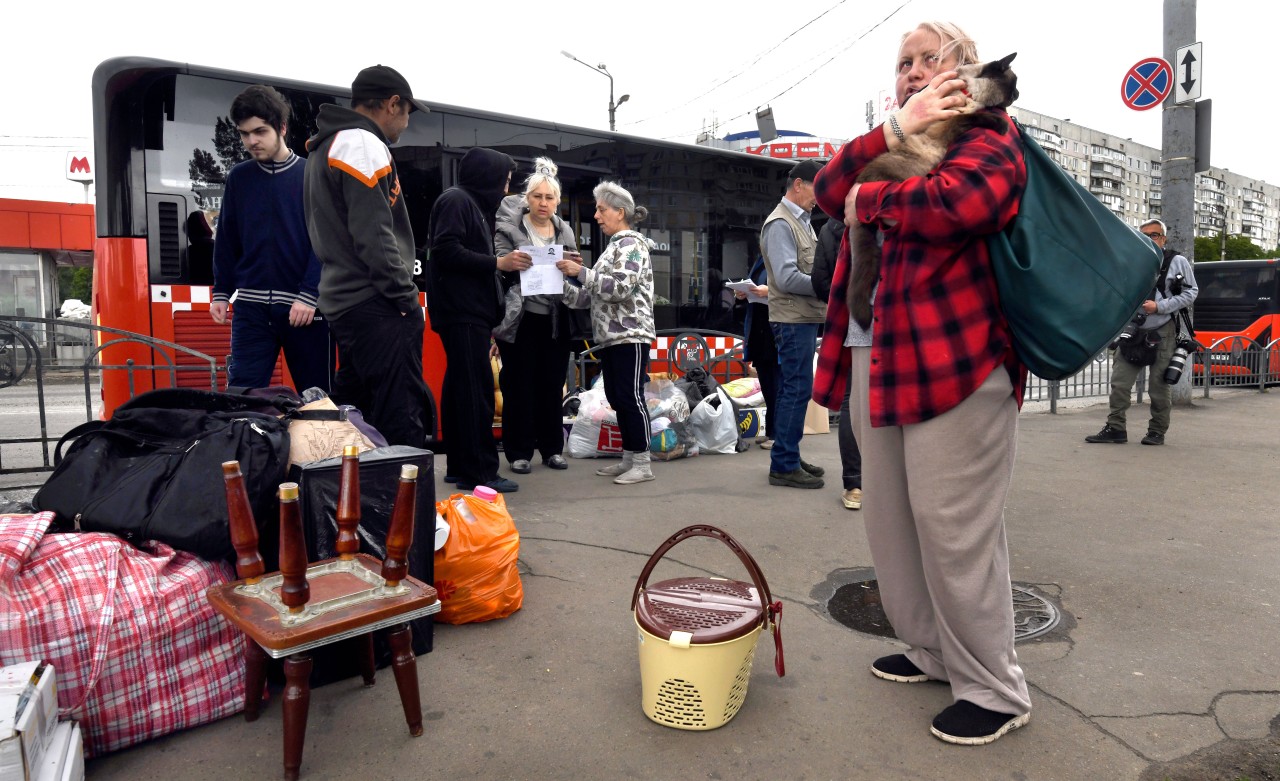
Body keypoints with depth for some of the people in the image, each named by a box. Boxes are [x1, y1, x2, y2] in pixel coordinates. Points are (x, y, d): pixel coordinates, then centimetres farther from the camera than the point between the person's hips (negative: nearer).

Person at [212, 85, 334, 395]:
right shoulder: (238, 178, 11)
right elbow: (226, 241, 15)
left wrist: (309, 296, -14)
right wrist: (221, 293, 9)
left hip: (304, 306, -2)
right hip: (251, 307, 3)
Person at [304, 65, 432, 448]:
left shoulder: (324, 149, 21)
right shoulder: (363, 146, -10)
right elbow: (374, 236, -18)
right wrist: (408, 299, -13)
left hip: (341, 299, 10)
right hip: (376, 304, -10)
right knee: (403, 421, -11)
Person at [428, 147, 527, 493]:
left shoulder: (475, 204, 23)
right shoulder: (455, 200, -7)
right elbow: (446, 250, -18)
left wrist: (506, 260, 9)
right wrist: (498, 262, -15)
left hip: (472, 312, 10)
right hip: (462, 312, -10)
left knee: (461, 389, 11)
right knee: (475, 390, -11)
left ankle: (460, 466, 17)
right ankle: (480, 471, -8)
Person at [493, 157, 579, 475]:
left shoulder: (565, 232, 13)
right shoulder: (508, 229, 1)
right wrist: (511, 265, -22)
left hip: (555, 320, 4)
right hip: (520, 318, -3)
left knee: (553, 385, 8)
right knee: (519, 386, 1)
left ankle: (552, 448, 20)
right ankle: (519, 451, 11)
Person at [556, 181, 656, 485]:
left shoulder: (631, 243, -5)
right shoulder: (613, 247, 21)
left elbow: (620, 287, -20)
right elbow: (591, 296, 17)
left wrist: (581, 272, -18)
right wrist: (563, 281, 6)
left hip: (629, 334, -9)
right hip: (609, 336, 9)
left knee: (630, 397, -7)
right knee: (617, 399, 10)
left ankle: (643, 464, -2)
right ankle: (628, 459, 17)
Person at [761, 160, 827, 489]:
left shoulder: (801, 221, 18)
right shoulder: (780, 224, -11)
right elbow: (787, 277, -21)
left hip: (805, 318, 10)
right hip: (793, 320, -10)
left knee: (793, 390, 13)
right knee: (797, 390, -7)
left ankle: (788, 458, 22)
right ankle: (784, 466, -1)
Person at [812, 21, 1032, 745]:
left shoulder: (989, 141, -3)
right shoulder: (893, 148, 21)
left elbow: (954, 204, -26)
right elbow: (829, 189, 4)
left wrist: (869, 200, -9)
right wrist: (896, 130, -9)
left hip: (958, 365, -8)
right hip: (883, 362, 9)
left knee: (956, 531, -3)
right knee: (892, 522, 15)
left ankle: (995, 690, 16)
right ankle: (933, 651, 33)